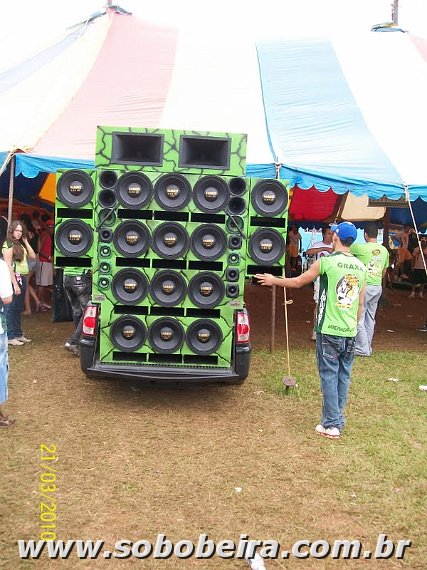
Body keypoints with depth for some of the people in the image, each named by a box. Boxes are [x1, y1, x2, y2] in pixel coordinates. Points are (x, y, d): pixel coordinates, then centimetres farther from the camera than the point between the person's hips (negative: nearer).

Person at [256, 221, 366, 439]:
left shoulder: (327, 262, -10)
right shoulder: (361, 267, 7)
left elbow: (298, 282, 0)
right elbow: (361, 303, 13)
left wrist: (274, 280, 16)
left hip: (329, 330, -5)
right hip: (350, 332, 5)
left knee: (329, 376, 1)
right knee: (343, 376, 12)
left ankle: (331, 424, 4)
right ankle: (338, 420, 21)